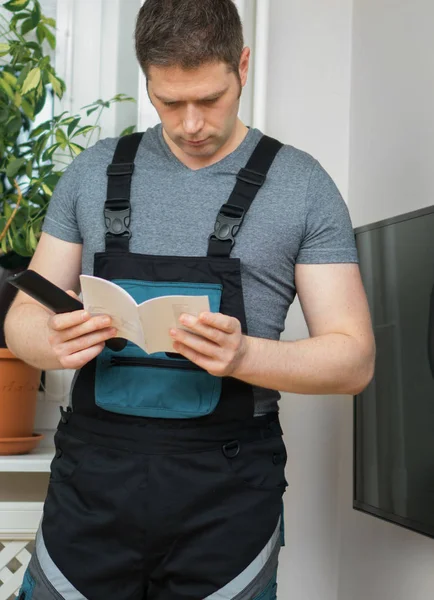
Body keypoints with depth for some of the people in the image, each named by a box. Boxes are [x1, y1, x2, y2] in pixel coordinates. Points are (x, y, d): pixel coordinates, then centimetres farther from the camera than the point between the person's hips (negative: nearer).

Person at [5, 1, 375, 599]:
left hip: (228, 488, -2)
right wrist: (55, 343, -15)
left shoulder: (302, 184, -2)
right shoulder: (94, 171, 6)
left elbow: (353, 358, -4)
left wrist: (242, 356, -23)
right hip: (93, 474, 2)